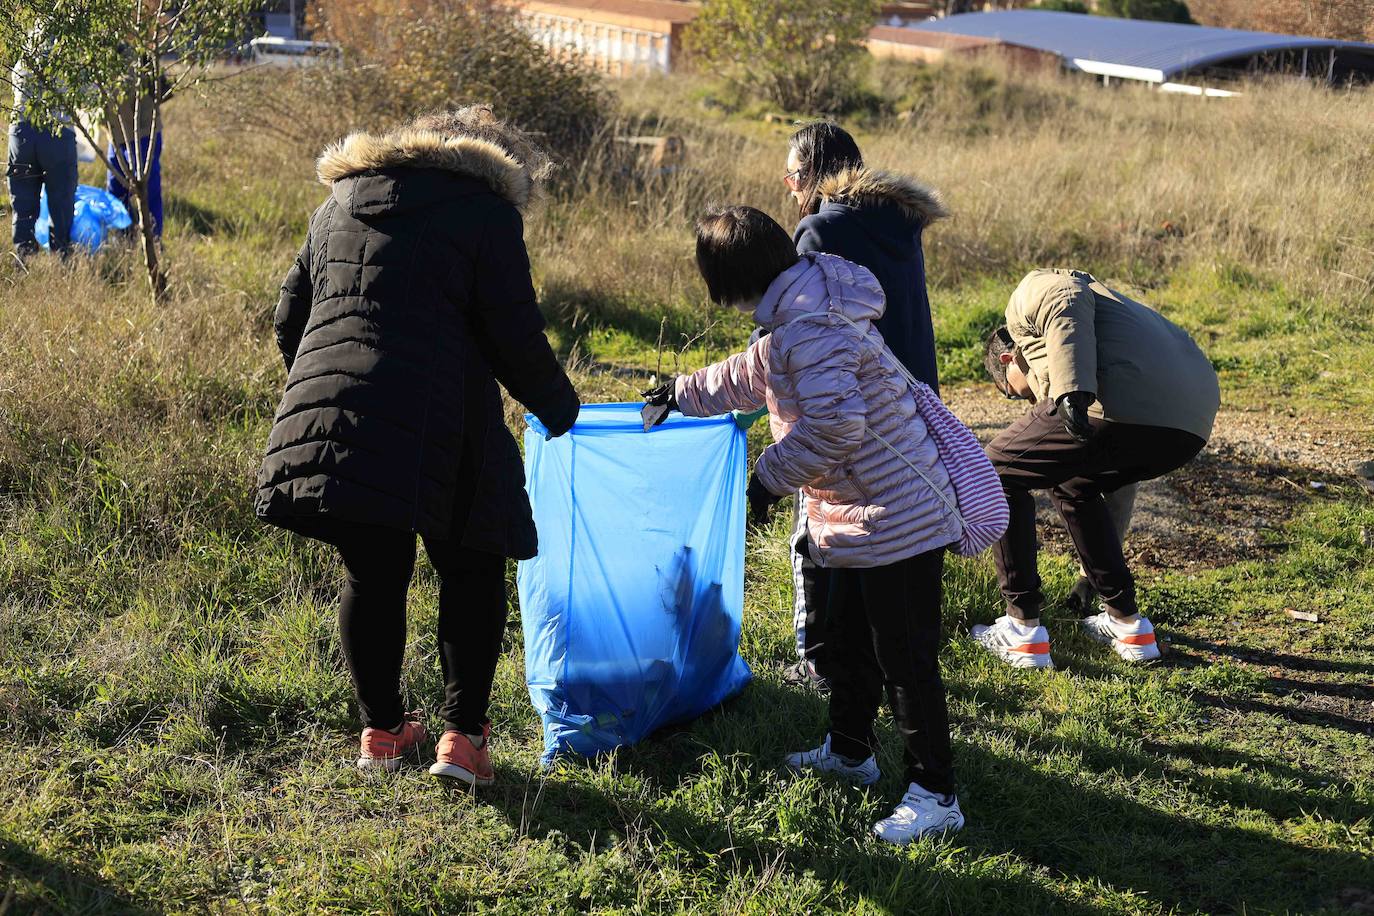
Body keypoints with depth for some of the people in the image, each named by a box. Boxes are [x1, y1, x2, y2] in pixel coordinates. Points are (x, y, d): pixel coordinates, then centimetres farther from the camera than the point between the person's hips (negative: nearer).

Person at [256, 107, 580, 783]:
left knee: (372, 574, 17)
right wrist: (559, 409, 16)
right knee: (471, 572, 11)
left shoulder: (338, 204, 24)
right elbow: (515, 338, 0)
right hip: (431, 422, -5)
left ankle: (380, 730, 25)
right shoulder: (485, 209, 7)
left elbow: (289, 320, 25)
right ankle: (462, 735, 10)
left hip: (323, 404, 5)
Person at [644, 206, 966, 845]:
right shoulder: (796, 318, 12)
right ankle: (849, 750, 41)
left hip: (897, 519, -11)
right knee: (848, 638, 24)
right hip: (861, 516, 11)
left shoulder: (810, 330, -23)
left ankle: (935, 795, 4)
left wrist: (771, 476, -15)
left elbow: (835, 425, -31)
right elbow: (749, 377, 31)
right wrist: (680, 394, 44)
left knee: (905, 658, -4)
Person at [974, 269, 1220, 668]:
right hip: (1192, 422, 9)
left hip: (1125, 404, -9)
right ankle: (1128, 625, 30)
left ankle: (1023, 630, 14)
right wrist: (1094, 574, 52)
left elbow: (1068, 304, -7)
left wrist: (1071, 393, -20)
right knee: (1072, 484, 34)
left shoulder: (1030, 294, 23)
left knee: (997, 474, 15)